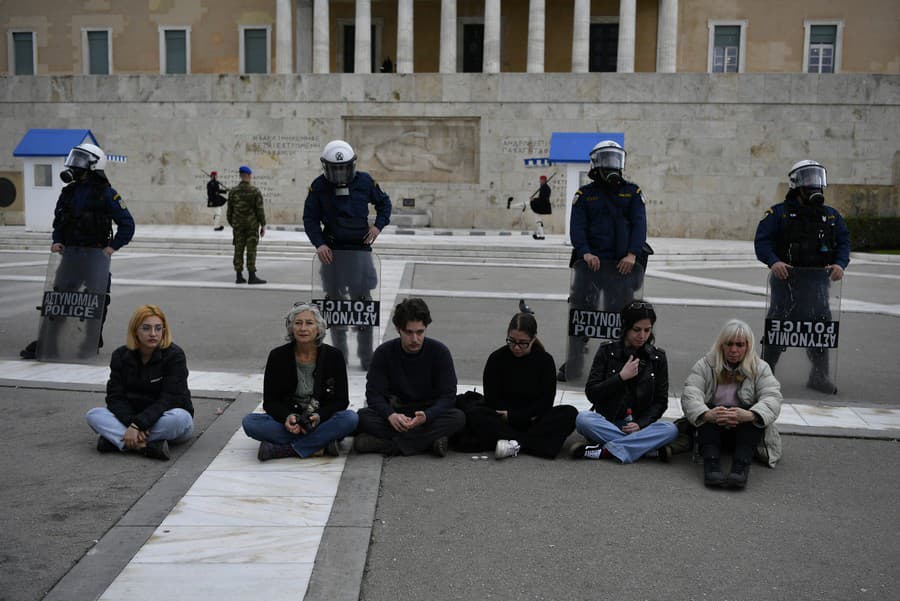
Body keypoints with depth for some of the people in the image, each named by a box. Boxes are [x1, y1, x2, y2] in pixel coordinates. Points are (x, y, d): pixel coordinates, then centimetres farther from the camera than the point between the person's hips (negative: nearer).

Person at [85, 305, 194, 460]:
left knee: (179, 418, -37)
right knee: (94, 415, -20)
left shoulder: (175, 355, -15)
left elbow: (168, 399, -21)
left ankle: (116, 440, -29)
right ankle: (146, 446, -36)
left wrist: (138, 424, -31)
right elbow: (115, 397, -8)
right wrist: (131, 423, -27)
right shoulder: (120, 356, -2)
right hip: (132, 416, 4)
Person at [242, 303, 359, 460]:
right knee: (249, 422, -26)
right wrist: (287, 417, -23)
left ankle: (282, 449, -27)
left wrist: (319, 416, -21)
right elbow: (270, 401, -1)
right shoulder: (278, 356, -3)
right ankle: (320, 446, -28)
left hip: (323, 420, 0)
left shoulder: (333, 356, -4)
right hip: (287, 421, 1)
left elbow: (341, 400, -2)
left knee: (350, 418, -31)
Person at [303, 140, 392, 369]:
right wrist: (319, 244, -8)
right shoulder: (319, 186, 1)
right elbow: (310, 218, 6)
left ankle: (366, 357, 5)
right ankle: (340, 356, 15)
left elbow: (384, 202, 17)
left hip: (359, 249, -1)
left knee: (362, 302, -2)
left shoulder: (365, 181, 1)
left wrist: (378, 225, 1)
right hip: (331, 251, 1)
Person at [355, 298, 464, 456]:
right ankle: (429, 441, -30)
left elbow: (448, 395, -13)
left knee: (458, 418, -31)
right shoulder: (384, 353, -6)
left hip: (430, 414, 0)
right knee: (363, 416, -27)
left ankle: (383, 443, -33)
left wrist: (426, 416, -34)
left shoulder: (440, 352, -9)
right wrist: (391, 415, -33)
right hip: (397, 412, 1)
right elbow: (374, 394, -11)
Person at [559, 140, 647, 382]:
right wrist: (585, 253, -16)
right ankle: (572, 364, 2)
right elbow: (577, 227, 1)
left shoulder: (632, 192, 11)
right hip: (590, 260, -1)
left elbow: (639, 224, 2)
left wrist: (632, 254, -13)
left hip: (622, 262, 1)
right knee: (581, 309, -3)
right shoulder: (584, 194, 9)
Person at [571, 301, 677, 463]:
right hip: (606, 423, -1)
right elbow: (591, 393, -5)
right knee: (582, 419, -32)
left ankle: (604, 450, -29)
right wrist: (621, 377, -15)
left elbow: (661, 401, 4)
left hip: (639, 425, 1)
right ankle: (651, 448, -27)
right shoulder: (607, 351, 1)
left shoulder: (658, 357, 4)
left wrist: (640, 424, -13)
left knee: (671, 430, -28)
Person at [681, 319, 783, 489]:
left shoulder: (760, 368, 0)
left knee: (754, 415, -30)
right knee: (706, 411, -30)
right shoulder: (704, 365, -2)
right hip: (711, 428, 0)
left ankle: (741, 467, -47)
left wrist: (749, 415, -40)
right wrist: (708, 414, -41)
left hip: (745, 430, 0)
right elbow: (690, 395, -18)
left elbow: (772, 398, -17)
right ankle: (711, 465, -47)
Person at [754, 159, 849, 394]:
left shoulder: (832, 216, 13)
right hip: (786, 278, -3)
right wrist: (774, 261, -26)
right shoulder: (778, 213, 0)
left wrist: (840, 264, -12)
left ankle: (820, 376, 17)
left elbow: (843, 242, 8)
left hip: (817, 280, 4)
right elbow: (762, 241, -8)